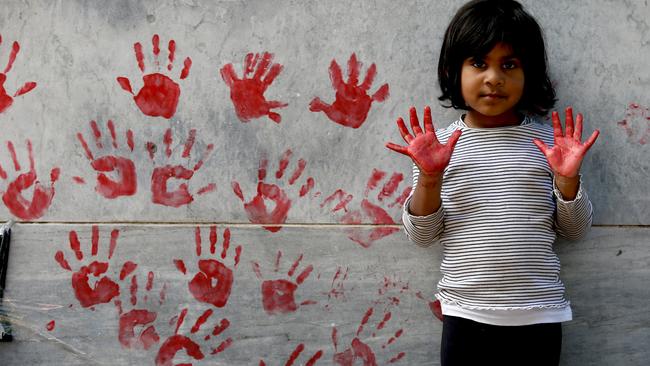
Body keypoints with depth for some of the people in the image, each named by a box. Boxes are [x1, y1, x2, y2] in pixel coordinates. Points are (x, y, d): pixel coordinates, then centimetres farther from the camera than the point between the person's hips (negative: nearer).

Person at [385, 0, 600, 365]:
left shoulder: (547, 140, 2)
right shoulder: (441, 144, 0)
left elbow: (575, 229, 6)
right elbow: (422, 235, 0)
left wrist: (567, 178, -11)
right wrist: (429, 178, -15)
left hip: (539, 314, 1)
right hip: (466, 316, -1)